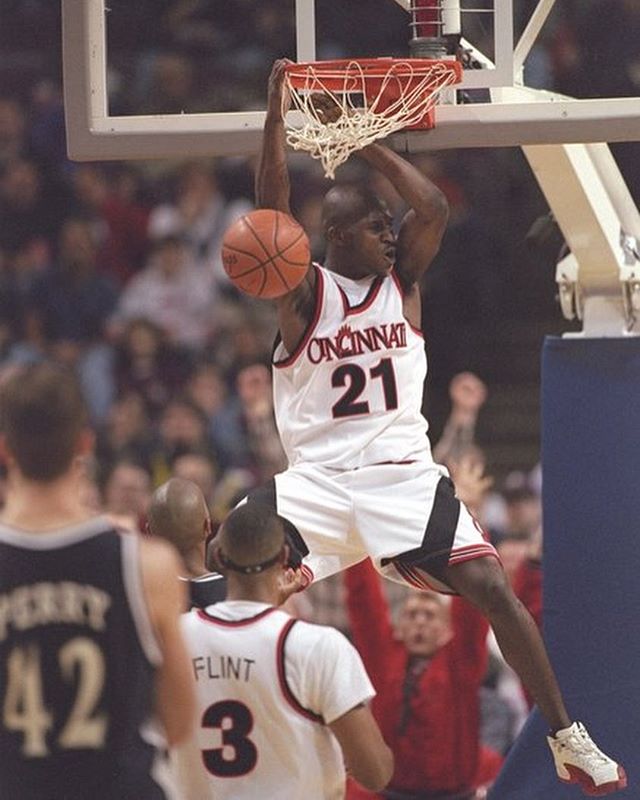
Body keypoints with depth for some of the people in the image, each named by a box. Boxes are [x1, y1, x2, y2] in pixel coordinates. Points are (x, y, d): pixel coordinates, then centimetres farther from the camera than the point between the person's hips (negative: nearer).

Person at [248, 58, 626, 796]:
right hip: (317, 478, -1)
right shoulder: (302, 293, -3)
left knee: (493, 589, -13)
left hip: (402, 473, 1)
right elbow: (271, 215, -18)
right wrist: (276, 115, -24)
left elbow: (433, 208, -14)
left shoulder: (402, 278, 3)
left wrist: (363, 142, -12)